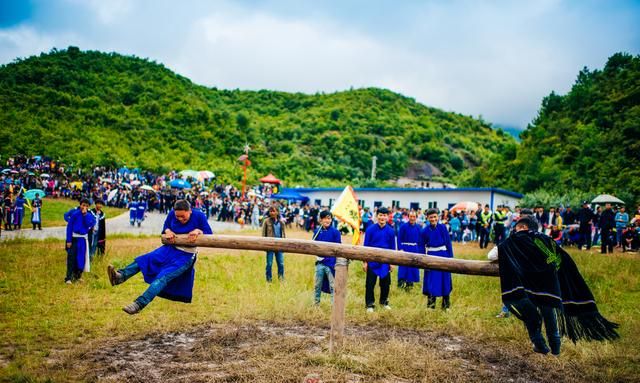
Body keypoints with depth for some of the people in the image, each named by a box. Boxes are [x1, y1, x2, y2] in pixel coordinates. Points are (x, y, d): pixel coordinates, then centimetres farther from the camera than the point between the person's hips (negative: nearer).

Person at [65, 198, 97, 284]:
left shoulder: (89, 215, 3)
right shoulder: (75, 214, -7)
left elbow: (89, 225, -13)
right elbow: (69, 227, -5)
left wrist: (85, 215, -17)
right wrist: (68, 241, -9)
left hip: (83, 239, 4)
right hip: (74, 238, -3)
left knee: (81, 258, 8)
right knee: (71, 257, -8)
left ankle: (77, 276, 23)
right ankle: (68, 278, -8)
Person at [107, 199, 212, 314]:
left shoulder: (199, 216, -16)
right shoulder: (172, 214, -5)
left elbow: (209, 234, -10)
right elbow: (166, 226, 13)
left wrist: (198, 231, -29)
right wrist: (168, 231, -10)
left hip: (186, 256, -6)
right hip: (170, 249, 6)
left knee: (163, 277, -22)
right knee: (146, 259, -15)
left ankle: (139, 304, -32)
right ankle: (120, 276, -35)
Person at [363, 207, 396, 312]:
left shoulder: (391, 231, -3)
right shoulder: (370, 229, -9)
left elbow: (392, 248, 5)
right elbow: (366, 246, -4)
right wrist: (365, 261, -4)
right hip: (372, 261, -2)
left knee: (385, 283, 12)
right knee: (370, 283, 4)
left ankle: (384, 301, 32)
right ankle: (370, 304, 16)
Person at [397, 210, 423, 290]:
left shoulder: (418, 228, 3)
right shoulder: (403, 226, -7)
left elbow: (420, 241, 7)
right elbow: (399, 239, -7)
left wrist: (421, 252, 4)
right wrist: (400, 249, -17)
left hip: (415, 250, 4)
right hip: (405, 249, -4)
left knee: (413, 267, 9)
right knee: (403, 267, -4)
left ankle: (409, 283, 22)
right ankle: (401, 281, 3)